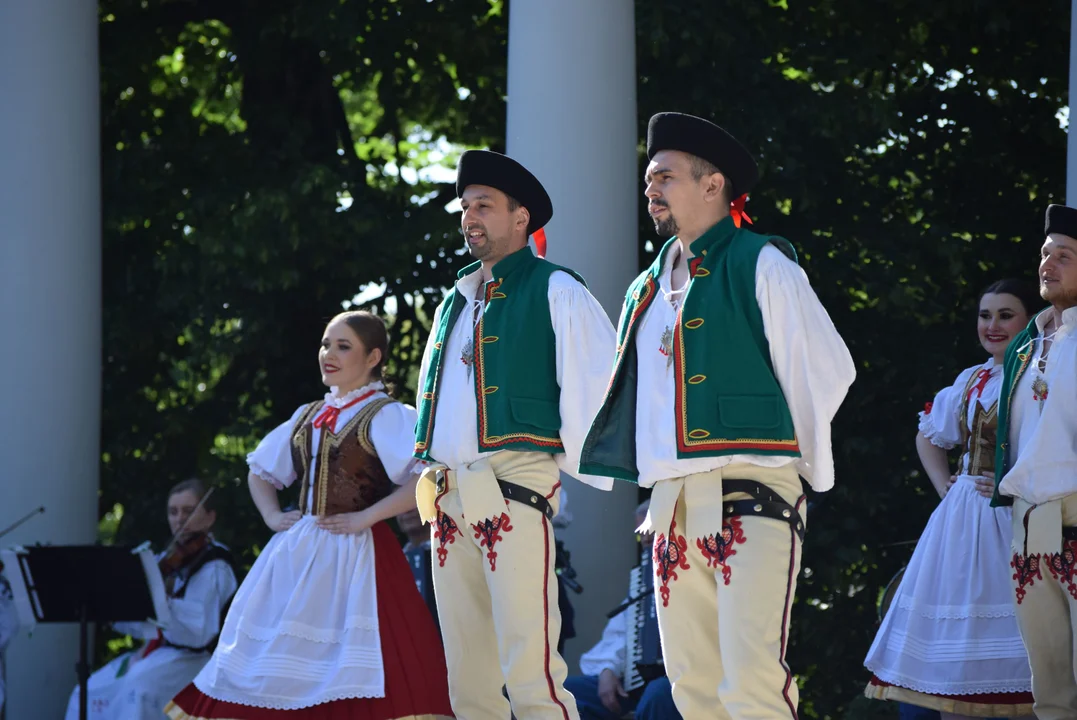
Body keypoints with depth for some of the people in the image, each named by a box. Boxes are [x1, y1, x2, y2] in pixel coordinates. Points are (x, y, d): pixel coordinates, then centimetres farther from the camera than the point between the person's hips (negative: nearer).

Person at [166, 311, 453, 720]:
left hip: (355, 555, -7)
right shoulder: (307, 417, 16)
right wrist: (271, 515, 9)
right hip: (297, 556, 7)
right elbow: (261, 472, 28)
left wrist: (366, 517, -19)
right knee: (279, 666, 5)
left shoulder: (386, 416, -5)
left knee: (352, 671, -13)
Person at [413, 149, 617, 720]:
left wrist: (576, 461, -7)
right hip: (449, 494, 7)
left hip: (515, 484, -7)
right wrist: (428, 468, 17)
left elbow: (596, 380, -6)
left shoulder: (554, 292, 2)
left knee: (530, 673, -16)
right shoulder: (454, 303, 24)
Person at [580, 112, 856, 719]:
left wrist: (805, 463, 5)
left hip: (750, 497, -7)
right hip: (674, 507, 7)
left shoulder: (760, 266, 0)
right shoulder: (649, 288, 20)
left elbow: (824, 369, -1)